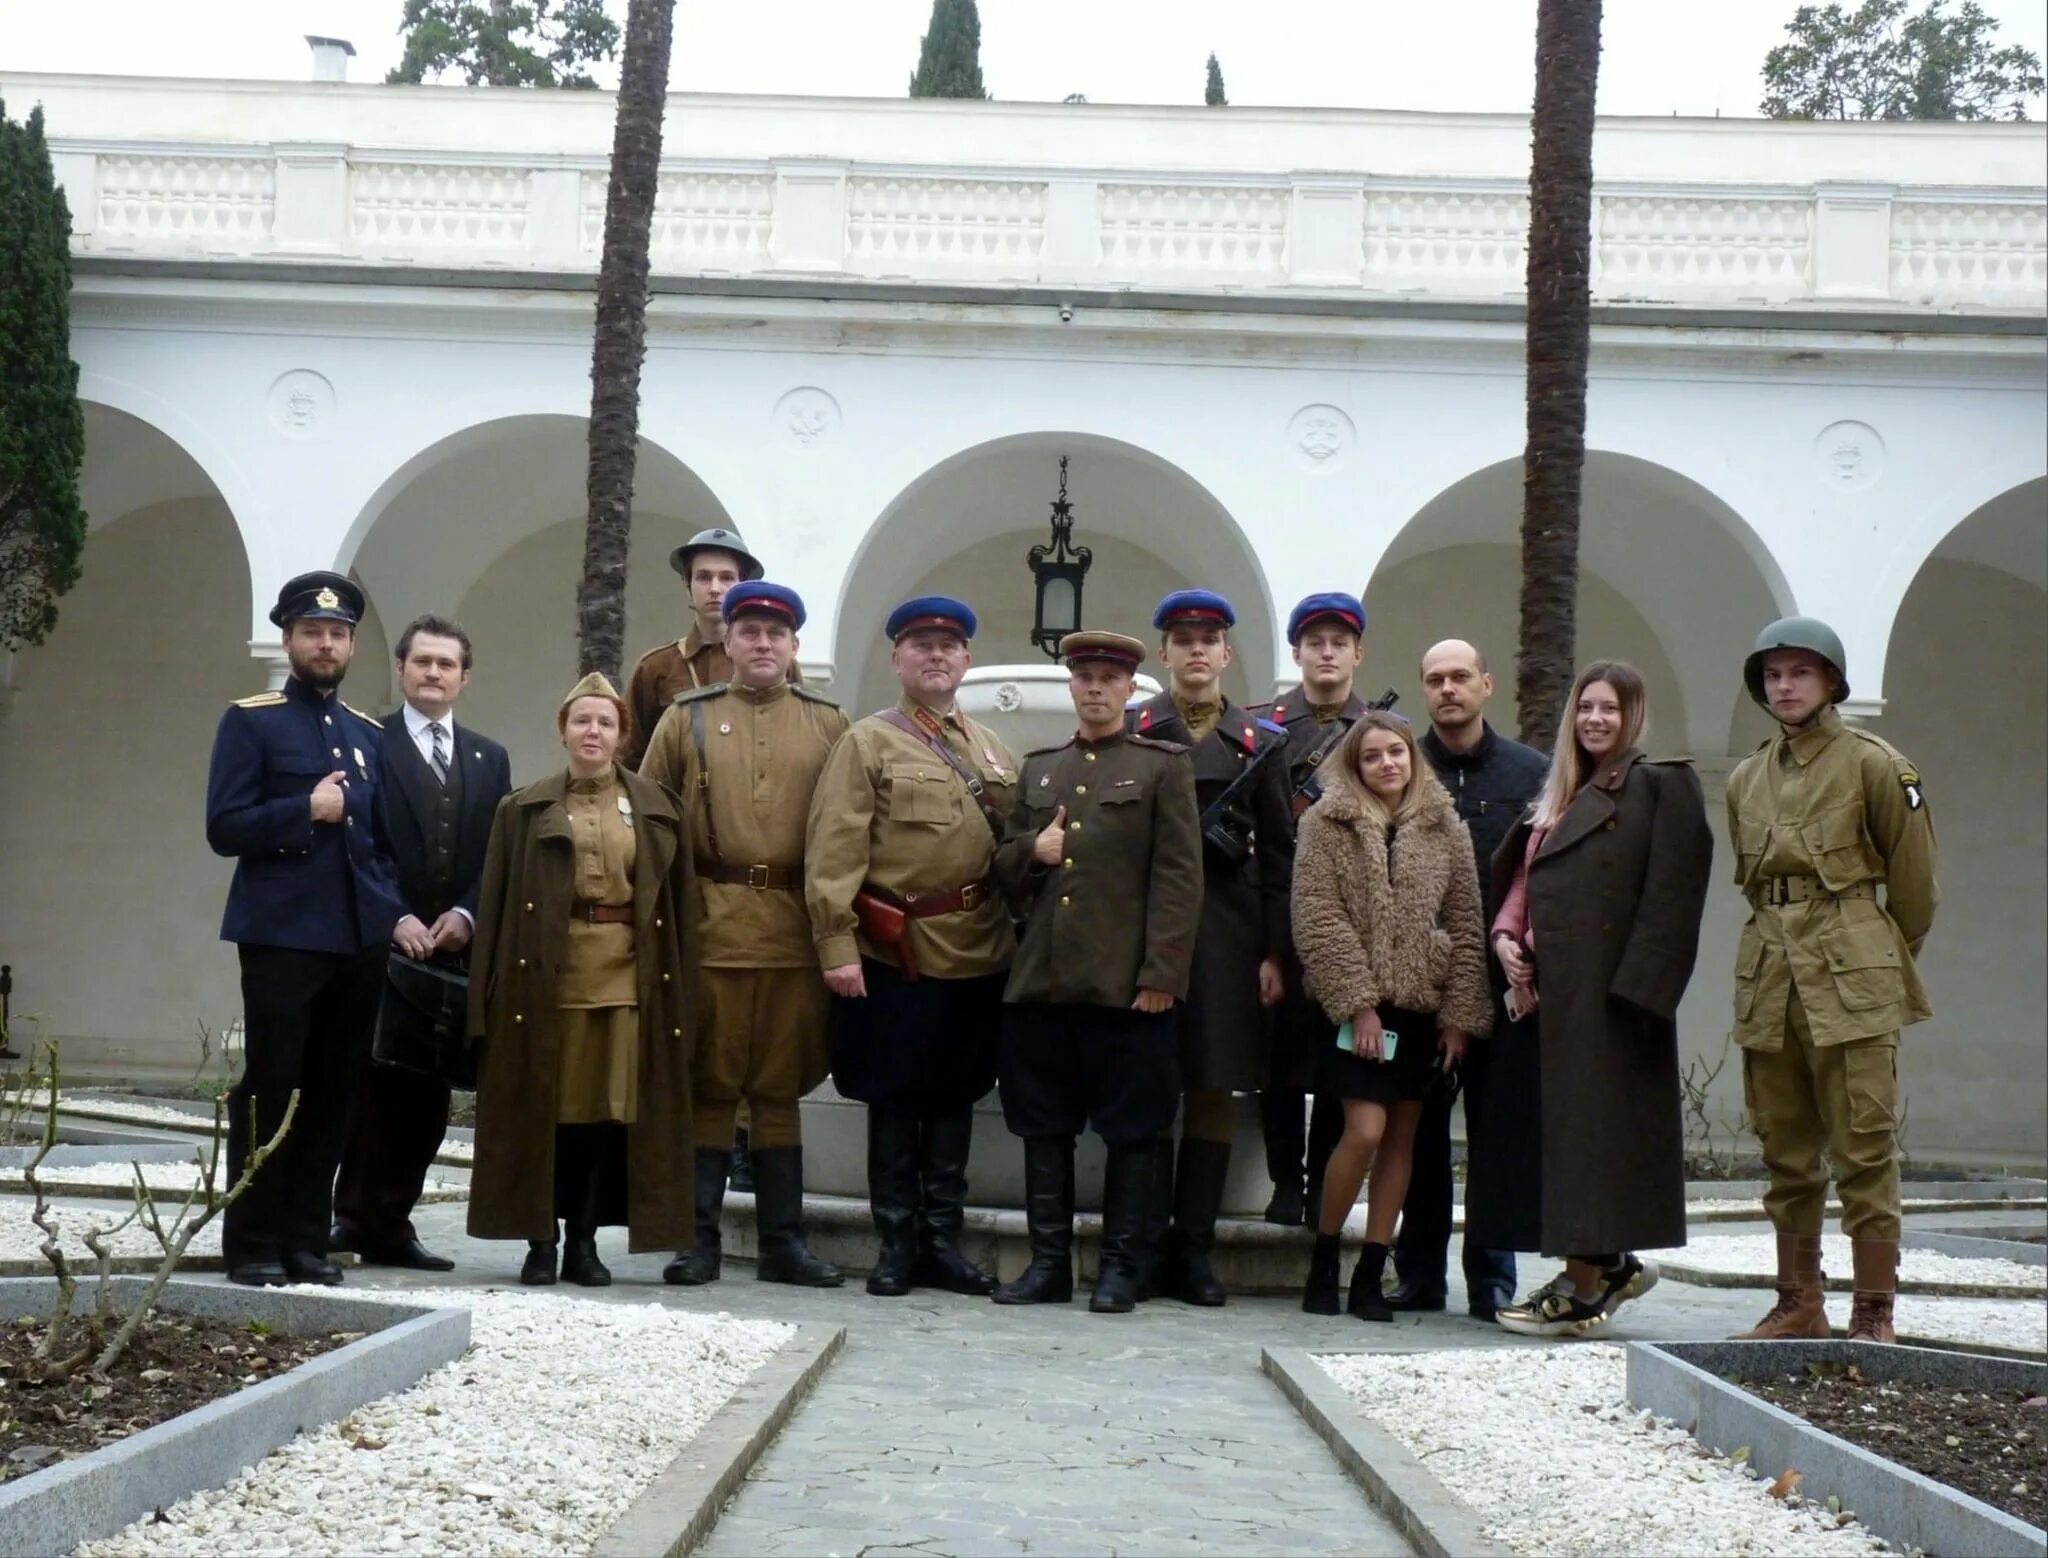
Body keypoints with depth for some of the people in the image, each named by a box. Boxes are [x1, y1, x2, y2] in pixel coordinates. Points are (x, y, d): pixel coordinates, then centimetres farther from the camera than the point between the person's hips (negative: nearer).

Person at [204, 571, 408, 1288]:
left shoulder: (369, 733, 17)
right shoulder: (251, 721, 0)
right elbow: (224, 828, -7)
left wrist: (394, 912, 7)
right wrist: (308, 810, -15)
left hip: (360, 941, 5)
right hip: (281, 937, -5)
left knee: (331, 1094, 7)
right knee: (269, 1089, -3)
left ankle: (306, 1239, 14)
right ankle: (252, 1244, 4)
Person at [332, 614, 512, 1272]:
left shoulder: (489, 759, 17)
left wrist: (467, 914, -4)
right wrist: (397, 919, -14)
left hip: (455, 947, 4)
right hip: (382, 945, -4)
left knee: (429, 1091, 4)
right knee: (375, 1083, -4)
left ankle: (390, 1224, 9)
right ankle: (357, 1217, 3)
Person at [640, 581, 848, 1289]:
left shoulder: (828, 724, 10)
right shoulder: (686, 719, 8)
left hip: (797, 931, 1)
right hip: (709, 930, -1)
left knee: (781, 1089, 7)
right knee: (708, 1086, 3)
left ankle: (783, 1240, 14)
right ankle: (699, 1237, 10)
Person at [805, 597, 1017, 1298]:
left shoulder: (992, 750, 15)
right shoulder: (868, 743, -2)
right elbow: (834, 852, -9)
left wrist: (1023, 939, 7)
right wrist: (836, 945, -16)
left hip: (977, 955, 5)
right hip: (896, 955, -5)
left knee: (955, 1098, 10)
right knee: (894, 1102, 4)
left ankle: (943, 1241, 18)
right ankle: (896, 1243, 13)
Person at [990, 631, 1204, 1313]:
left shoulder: (1163, 766, 3)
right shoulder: (1039, 768, 17)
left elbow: (1179, 878, -4)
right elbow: (1003, 866, 21)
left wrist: (1162, 975, -12)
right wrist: (1031, 851, -3)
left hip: (1127, 986, -4)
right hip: (1041, 979, 4)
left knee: (1131, 1129, 1)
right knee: (1044, 1127, 7)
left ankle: (1119, 1267, 9)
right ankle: (1049, 1262, 15)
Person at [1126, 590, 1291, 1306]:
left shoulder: (1261, 742, 10)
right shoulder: (1130, 731, 6)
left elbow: (1278, 855, 8)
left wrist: (1275, 953, 1)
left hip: (1228, 935, 2)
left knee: (1213, 1090, 3)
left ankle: (1193, 1250, 10)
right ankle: (1144, 1245, 7)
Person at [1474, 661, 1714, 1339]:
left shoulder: (1661, 786, -5)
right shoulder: (1559, 795, 19)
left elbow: (1669, 897, -12)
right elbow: (1521, 877, 22)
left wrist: (1633, 990, -18)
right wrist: (1505, 935, 1)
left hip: (1603, 995, -8)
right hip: (1543, 990, 8)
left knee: (1588, 1124, -5)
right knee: (1535, 1125, 8)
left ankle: (1586, 1286, 4)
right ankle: (1610, 1265, 22)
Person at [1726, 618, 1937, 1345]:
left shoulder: (1873, 764, -3)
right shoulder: (1745, 779, 12)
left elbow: (1913, 878, 3)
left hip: (1853, 979, -5)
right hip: (1767, 976, 5)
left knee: (1864, 1149, -5)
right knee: (1786, 1153, 9)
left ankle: (1874, 1315, 0)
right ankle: (1799, 1306, 17)